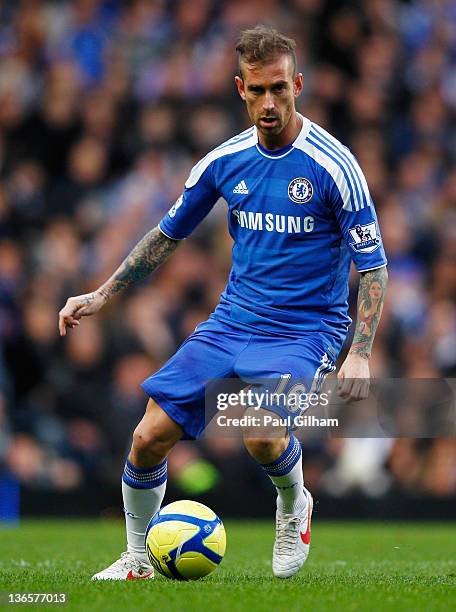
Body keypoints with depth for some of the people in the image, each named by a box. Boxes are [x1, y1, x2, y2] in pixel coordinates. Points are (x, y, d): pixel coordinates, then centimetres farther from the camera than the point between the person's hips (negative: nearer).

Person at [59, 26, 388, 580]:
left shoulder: (333, 165, -12)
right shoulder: (225, 160, 2)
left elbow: (372, 265, -8)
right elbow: (168, 233, 16)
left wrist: (359, 354, -18)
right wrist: (102, 295, 11)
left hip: (307, 327, -4)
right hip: (232, 321, 4)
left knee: (261, 435, -31)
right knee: (149, 435, -9)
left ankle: (294, 504, 5)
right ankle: (136, 559, 14)